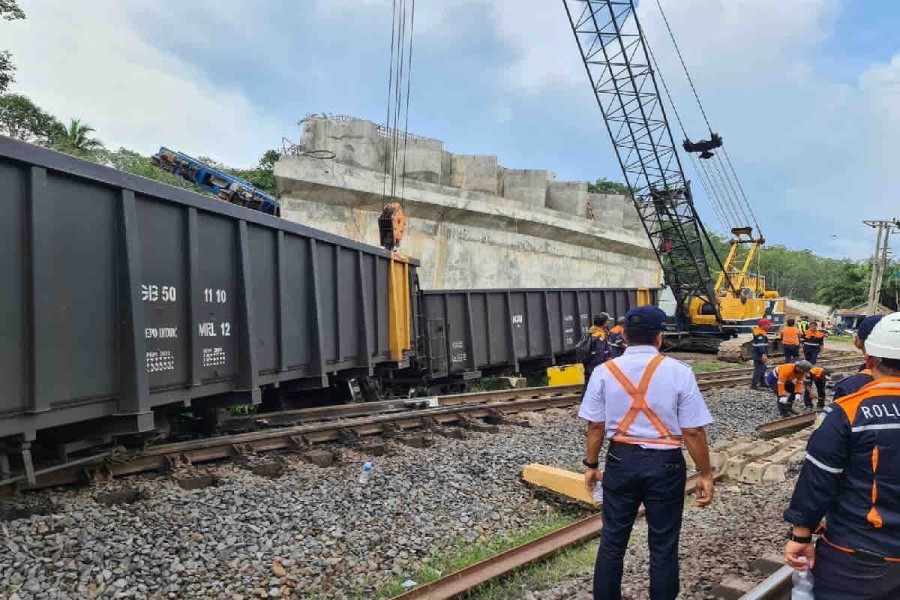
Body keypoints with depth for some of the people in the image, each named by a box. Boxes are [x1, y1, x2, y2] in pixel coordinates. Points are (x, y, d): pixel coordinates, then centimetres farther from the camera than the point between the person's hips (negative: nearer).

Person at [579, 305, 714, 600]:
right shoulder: (679, 372, -10)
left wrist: (591, 464, 12)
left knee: (612, 539, 15)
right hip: (665, 464, -2)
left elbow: (596, 425, 0)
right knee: (663, 545, 13)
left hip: (620, 460, 2)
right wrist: (705, 474, 1)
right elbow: (693, 431, -10)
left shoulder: (604, 371, -4)